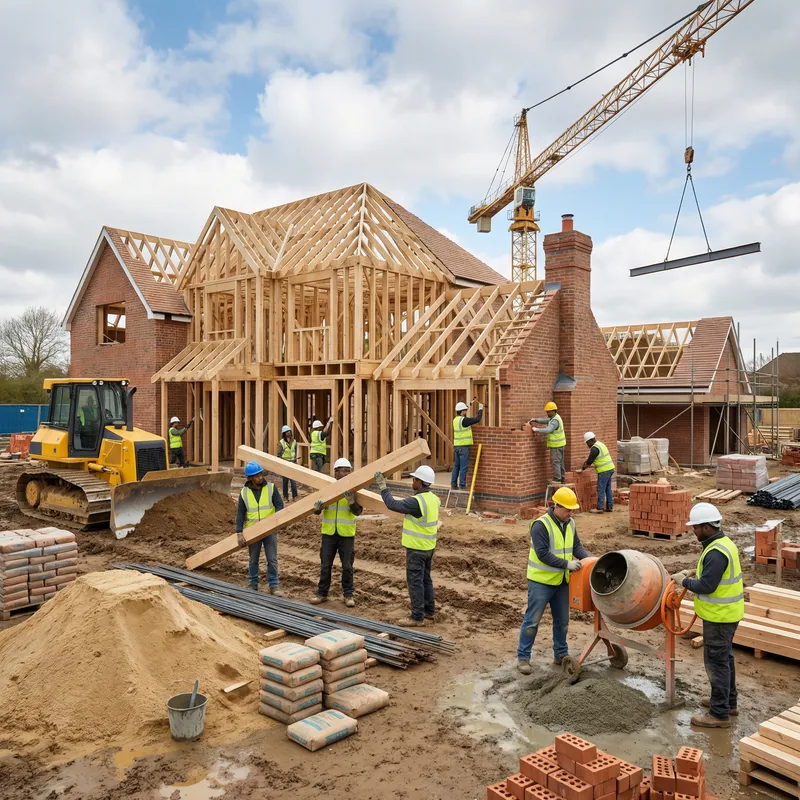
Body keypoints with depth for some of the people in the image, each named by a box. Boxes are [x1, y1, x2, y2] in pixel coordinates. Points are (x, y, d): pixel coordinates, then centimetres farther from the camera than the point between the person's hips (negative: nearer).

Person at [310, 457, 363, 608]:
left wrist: (351, 501, -32)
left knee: (347, 566, 6)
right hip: (329, 533, 1)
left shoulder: (353, 489, -5)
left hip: (346, 534, -1)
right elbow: (316, 510, -2)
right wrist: (318, 507, -26)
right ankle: (322, 593, 23)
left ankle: (348, 594, 19)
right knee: (325, 565, 10)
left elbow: (358, 512, -12)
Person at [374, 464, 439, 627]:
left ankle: (417, 617, 5)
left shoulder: (416, 501, -24)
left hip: (417, 548, -9)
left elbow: (392, 504, -19)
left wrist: (383, 486, -12)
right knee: (425, 579, 19)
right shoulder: (433, 498, 3)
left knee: (415, 581, 0)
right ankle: (429, 610, 29)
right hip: (429, 546, 9)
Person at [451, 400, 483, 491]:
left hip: (456, 446, 8)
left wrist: (467, 408, 29)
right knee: (463, 467, -4)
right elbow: (477, 419, -15)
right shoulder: (464, 420, -15)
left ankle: (453, 484, 15)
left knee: (456, 466, 13)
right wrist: (480, 409, -1)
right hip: (463, 446, -8)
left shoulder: (456, 420, 9)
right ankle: (462, 486, -3)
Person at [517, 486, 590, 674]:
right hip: (541, 581, -7)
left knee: (562, 621, 16)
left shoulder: (570, 524, 4)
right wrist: (567, 564, -24)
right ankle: (522, 657, 11)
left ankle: (561, 655, 31)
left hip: (561, 581, 7)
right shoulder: (541, 525, -20)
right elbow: (542, 554, -24)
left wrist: (588, 559, -12)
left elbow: (576, 546, 7)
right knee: (532, 620, 0)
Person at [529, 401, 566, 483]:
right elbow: (545, 420, 15)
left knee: (555, 462, -4)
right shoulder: (556, 417, 10)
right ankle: (562, 478, 24)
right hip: (560, 444, 10)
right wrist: (535, 419, 3)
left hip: (556, 445, -10)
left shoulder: (555, 421, -22)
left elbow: (547, 430, -33)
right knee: (560, 462, 16)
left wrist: (537, 429, -25)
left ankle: (557, 479, -1)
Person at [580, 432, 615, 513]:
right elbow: (591, 458, 26)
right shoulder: (600, 444, 15)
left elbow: (589, 461, -13)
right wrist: (586, 464, 26)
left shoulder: (595, 448, -16)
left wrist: (582, 469, 1)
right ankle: (610, 507, 18)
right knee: (608, 488, 14)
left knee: (601, 490, -4)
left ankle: (599, 508, -1)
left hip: (604, 471, -10)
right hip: (610, 468, 10)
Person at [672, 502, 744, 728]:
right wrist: (695, 572, 9)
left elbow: (706, 586, -27)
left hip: (719, 617, -10)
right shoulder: (723, 542, 5)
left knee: (716, 662, 0)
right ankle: (728, 701, 36)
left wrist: (684, 582, -13)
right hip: (726, 612, 10)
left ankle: (719, 714, 10)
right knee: (725, 657, 22)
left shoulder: (716, 552, -27)